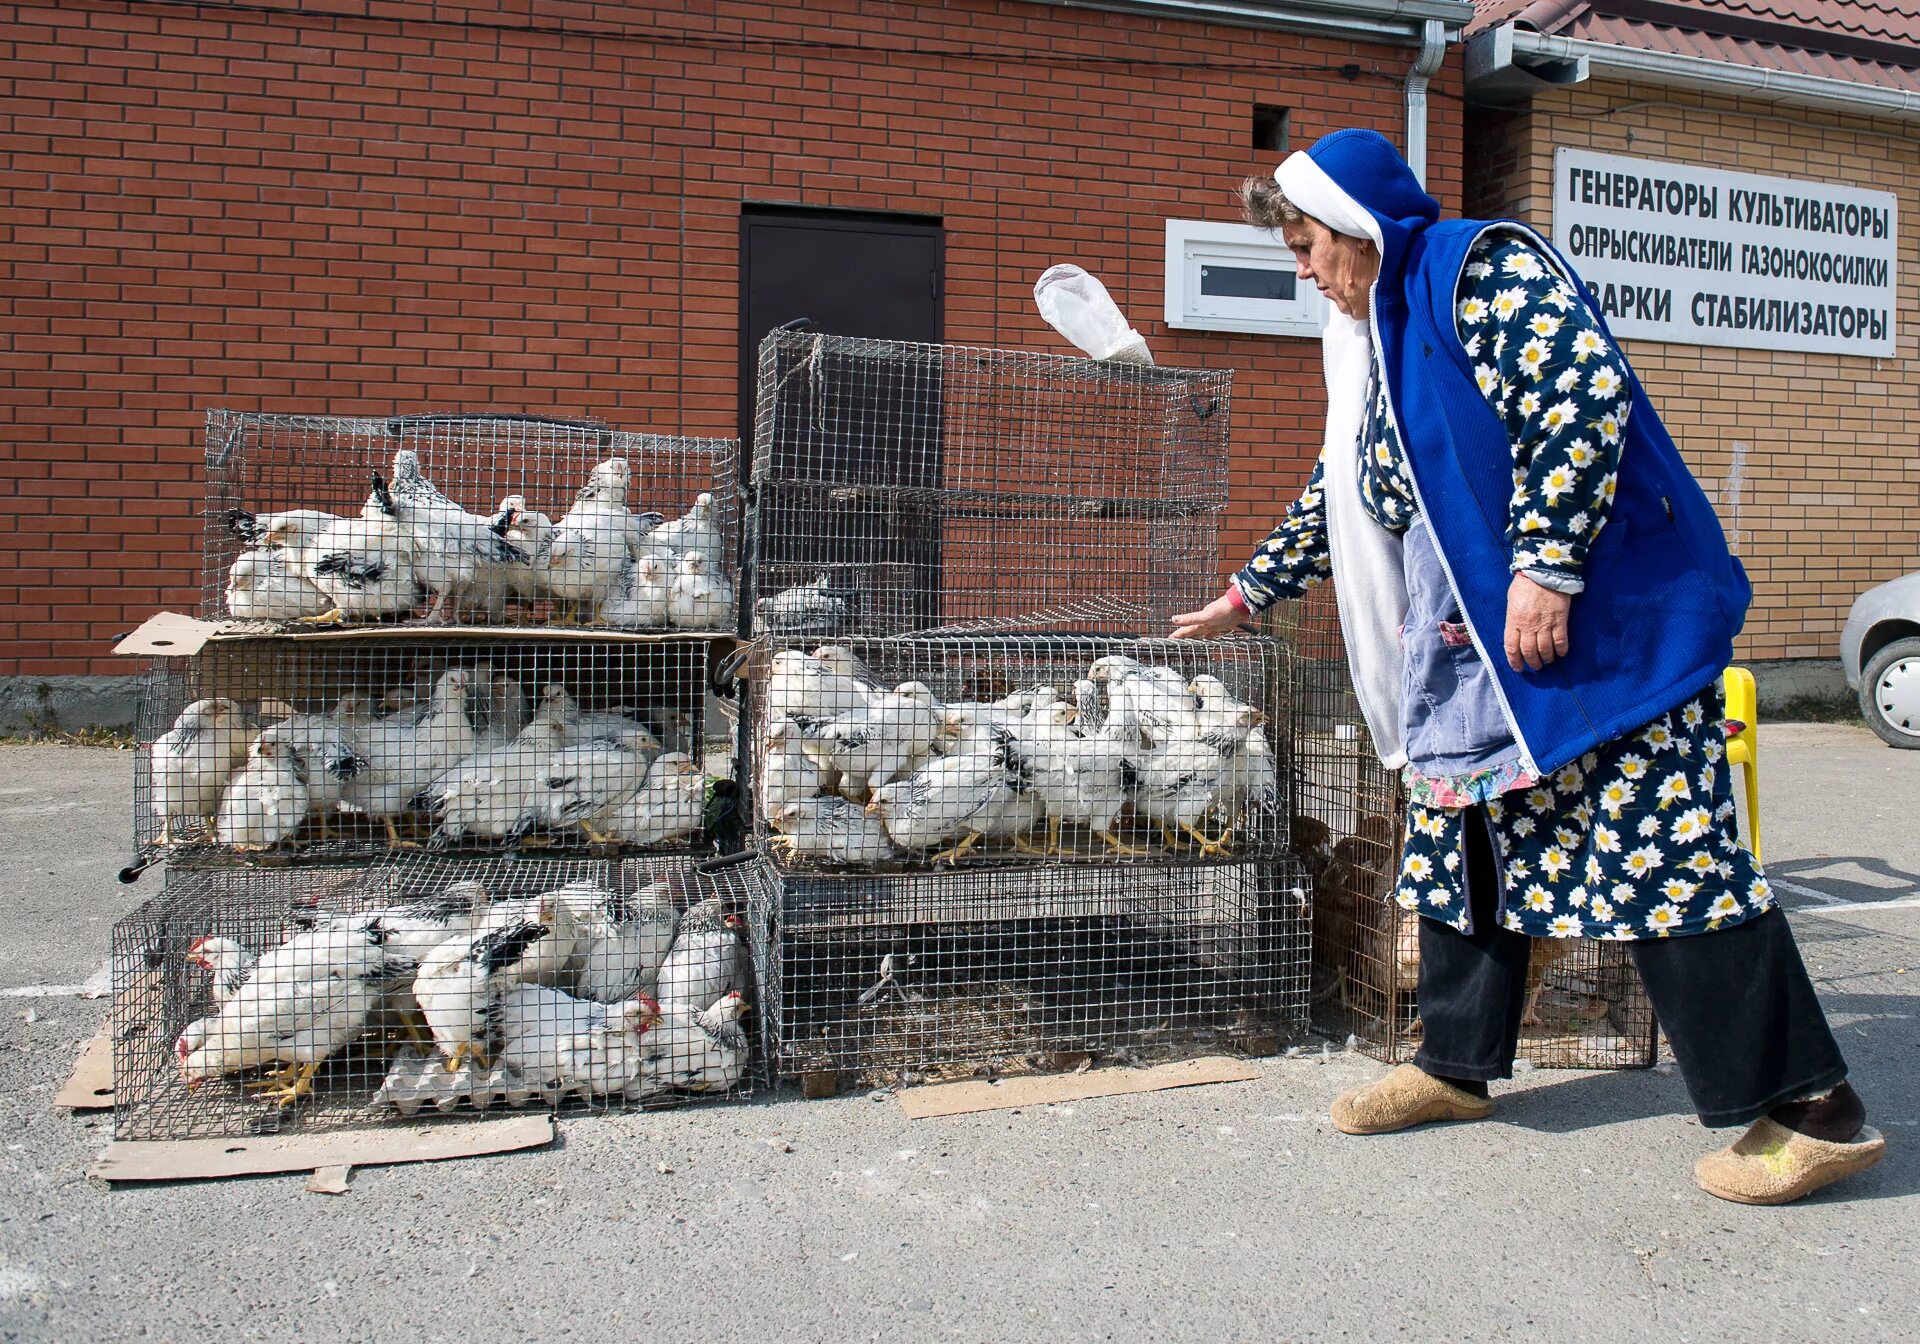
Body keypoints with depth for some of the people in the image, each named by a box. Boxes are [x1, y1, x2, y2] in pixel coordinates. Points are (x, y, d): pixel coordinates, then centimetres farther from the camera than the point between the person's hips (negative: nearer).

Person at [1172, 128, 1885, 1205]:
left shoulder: (1482, 266, -7)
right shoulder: (1380, 341, 22)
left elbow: (1584, 396, -21)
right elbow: (1339, 498, 30)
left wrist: (1545, 567, -24)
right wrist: (1248, 595, 35)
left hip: (1603, 621, -9)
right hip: (1476, 647, 10)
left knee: (1661, 852, -9)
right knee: (1462, 838, 12)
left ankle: (1814, 1107, 2)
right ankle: (1458, 1065, 26)